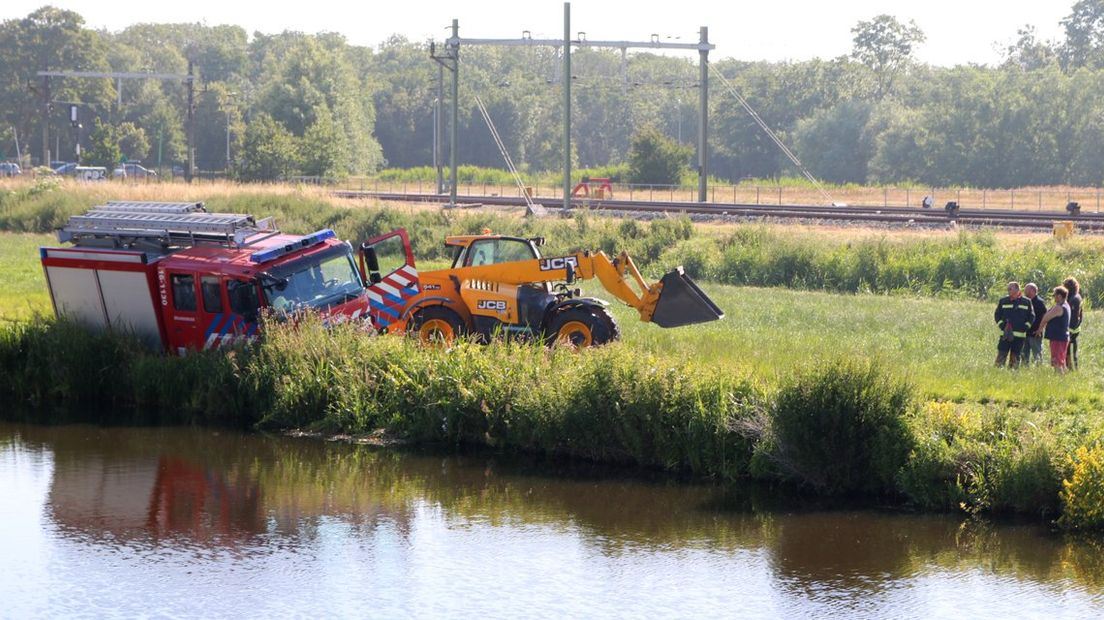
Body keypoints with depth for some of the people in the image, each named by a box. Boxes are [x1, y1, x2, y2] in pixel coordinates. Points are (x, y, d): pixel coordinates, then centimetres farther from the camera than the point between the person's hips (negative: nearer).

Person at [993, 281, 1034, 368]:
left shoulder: (1026, 302, 5)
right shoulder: (1003, 301, 6)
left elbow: (1031, 316, 10)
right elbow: (997, 315, 9)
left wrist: (1025, 327, -4)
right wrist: (1002, 326, -6)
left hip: (1020, 335, 0)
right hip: (1005, 334, 0)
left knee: (1015, 357, 7)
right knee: (1001, 356, -7)